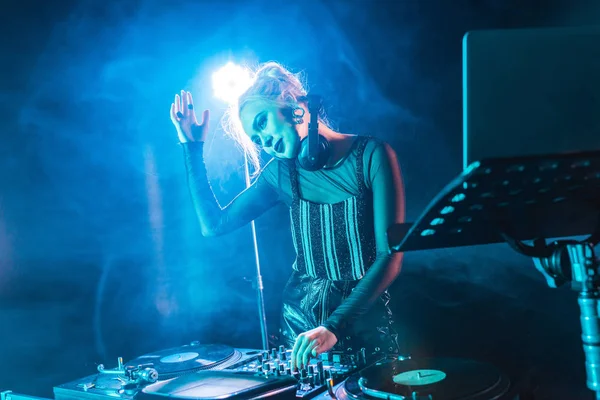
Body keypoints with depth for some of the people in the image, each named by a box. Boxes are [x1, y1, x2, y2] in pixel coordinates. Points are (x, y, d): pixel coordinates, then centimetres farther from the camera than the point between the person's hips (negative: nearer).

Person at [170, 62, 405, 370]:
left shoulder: (370, 155, -13)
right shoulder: (281, 173, 3)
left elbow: (390, 257, -20)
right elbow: (214, 225, 4)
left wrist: (334, 327, -30)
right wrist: (193, 148, 1)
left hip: (364, 319, -3)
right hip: (300, 321, 4)